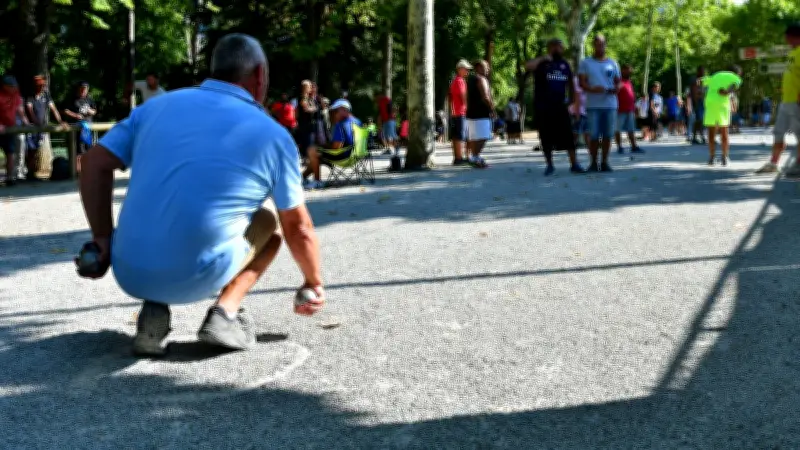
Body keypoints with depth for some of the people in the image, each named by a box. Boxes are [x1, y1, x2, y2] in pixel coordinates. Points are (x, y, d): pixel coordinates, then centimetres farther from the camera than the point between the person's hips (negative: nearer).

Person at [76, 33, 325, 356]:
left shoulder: (159, 105, 11)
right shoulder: (272, 135, 3)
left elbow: (94, 164, 6)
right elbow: (298, 229, 11)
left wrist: (103, 241, 11)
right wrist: (313, 284, 27)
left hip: (129, 273, 3)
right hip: (194, 280, -3)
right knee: (266, 222, 24)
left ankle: (153, 310, 10)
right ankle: (225, 312, 4)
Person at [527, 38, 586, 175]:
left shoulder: (565, 64, 11)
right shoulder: (541, 63, -3)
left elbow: (570, 83, 20)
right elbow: (528, 67, -26)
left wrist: (571, 99, 11)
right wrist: (543, 58, -20)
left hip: (560, 106, 3)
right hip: (543, 107, -3)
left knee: (568, 136, -2)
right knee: (546, 137, 4)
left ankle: (574, 164, 2)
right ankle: (549, 165, 14)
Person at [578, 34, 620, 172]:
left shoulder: (613, 63, 14)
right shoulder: (586, 63, 7)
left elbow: (618, 82, 15)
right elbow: (582, 82, 1)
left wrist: (616, 88, -8)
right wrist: (592, 89, -18)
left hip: (610, 105, 2)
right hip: (593, 105, -2)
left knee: (607, 135, 2)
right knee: (594, 135, -5)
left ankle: (605, 162, 9)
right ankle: (593, 163, 3)